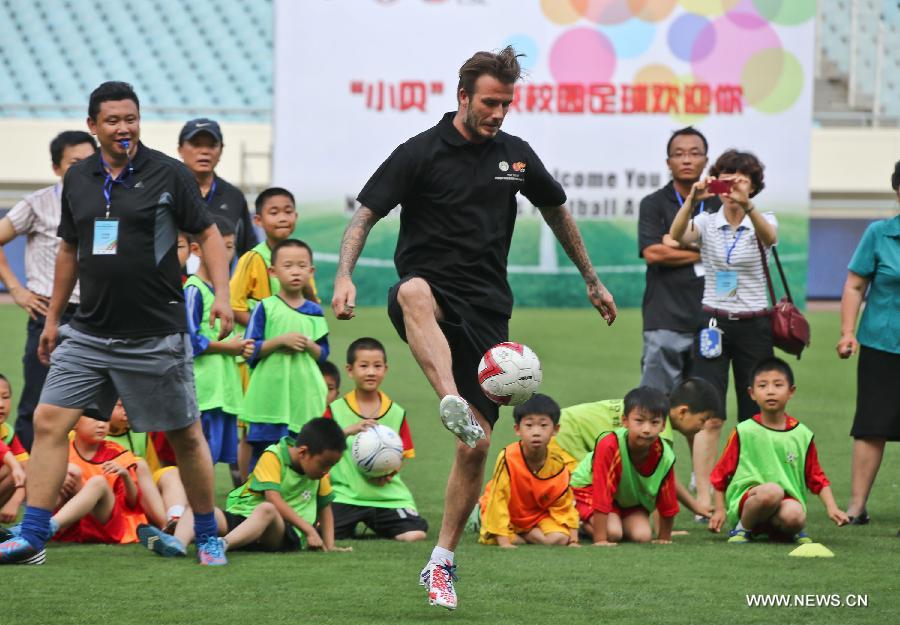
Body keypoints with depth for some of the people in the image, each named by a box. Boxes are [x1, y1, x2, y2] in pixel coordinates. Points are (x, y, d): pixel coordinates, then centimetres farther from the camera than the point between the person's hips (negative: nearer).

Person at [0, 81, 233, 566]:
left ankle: (208, 536, 22)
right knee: (49, 421, -8)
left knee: (186, 436, 6)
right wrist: (52, 317, 19)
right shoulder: (78, 179, 7)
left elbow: (208, 235, -1)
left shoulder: (169, 175, -6)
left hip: (156, 336, -4)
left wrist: (222, 296, -14)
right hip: (89, 334, 4)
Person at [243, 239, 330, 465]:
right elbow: (250, 351, -3)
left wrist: (307, 345, -7)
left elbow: (323, 354, 13)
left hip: (306, 397, 3)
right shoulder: (265, 308, 0)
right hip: (270, 395, -3)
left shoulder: (314, 313, 10)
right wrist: (281, 341, -14)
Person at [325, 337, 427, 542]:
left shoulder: (396, 413, 8)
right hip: (345, 494, -1)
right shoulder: (336, 410, 3)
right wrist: (349, 431, -20)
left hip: (387, 494, 2)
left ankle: (380, 527, 16)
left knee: (415, 535, -19)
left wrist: (390, 472, -11)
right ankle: (353, 528, 14)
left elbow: (403, 454, 11)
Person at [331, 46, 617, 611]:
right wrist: (345, 275, -23)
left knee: (477, 443, -3)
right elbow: (366, 214, -6)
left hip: (486, 310, 4)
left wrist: (592, 281, 30)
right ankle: (452, 404, -61)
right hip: (432, 293, -4)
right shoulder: (421, 153, -3)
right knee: (414, 292, -43)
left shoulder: (516, 156, 9)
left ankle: (442, 564, 10)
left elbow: (557, 211, 25)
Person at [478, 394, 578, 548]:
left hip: (539, 515, 3)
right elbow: (498, 499, -27)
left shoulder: (557, 464, -18)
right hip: (509, 511, -3)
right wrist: (504, 542, -31)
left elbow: (564, 506, -8)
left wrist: (573, 540, -17)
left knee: (559, 538, -22)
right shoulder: (508, 458, -30)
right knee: (492, 540, -29)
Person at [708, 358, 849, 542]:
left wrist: (831, 508, 3)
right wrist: (720, 510, 4)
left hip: (788, 501, 2)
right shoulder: (744, 432, 2)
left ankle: (787, 531, 4)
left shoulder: (802, 435, 9)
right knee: (772, 491, -36)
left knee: (794, 516, -34)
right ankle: (743, 527, -8)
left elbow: (817, 478, 16)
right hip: (746, 500, -2)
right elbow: (721, 474, 9)